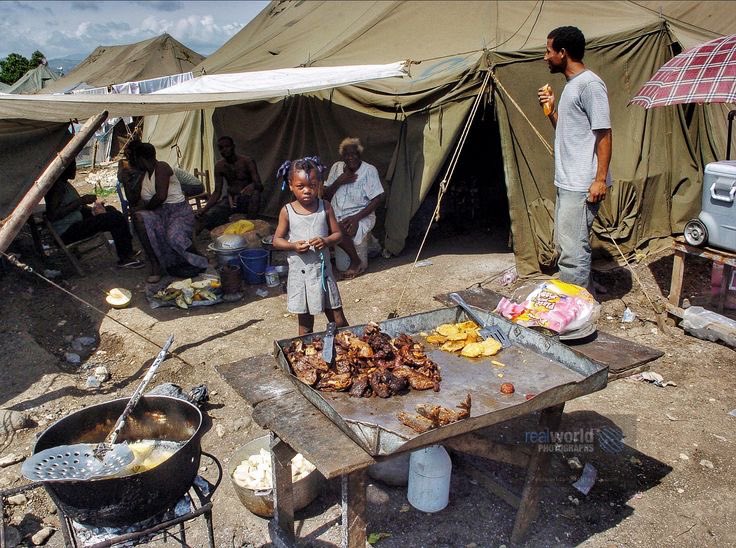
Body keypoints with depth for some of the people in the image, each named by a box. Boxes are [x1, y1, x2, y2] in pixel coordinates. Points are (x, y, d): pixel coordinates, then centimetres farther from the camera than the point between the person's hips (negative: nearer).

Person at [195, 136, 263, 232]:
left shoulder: (247, 161, -9)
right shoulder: (219, 166, 3)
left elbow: (259, 185, -18)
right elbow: (217, 192, 2)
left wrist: (252, 186, -45)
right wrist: (204, 208, -14)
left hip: (247, 200, -3)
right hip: (230, 200, 3)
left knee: (255, 192, -40)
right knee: (205, 217, -21)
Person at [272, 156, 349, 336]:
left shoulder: (325, 207, -2)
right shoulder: (287, 211, -5)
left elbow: (338, 234, 3)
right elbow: (277, 240, 0)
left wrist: (326, 241, -18)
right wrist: (293, 246, -19)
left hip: (323, 270, 1)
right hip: (299, 272, -1)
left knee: (338, 320, 8)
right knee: (305, 323, 12)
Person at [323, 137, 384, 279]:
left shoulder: (369, 170, -5)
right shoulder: (337, 167, 9)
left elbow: (377, 199, -11)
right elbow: (326, 195, 9)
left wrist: (356, 218, -20)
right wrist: (339, 181, -10)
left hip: (361, 215, -5)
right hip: (337, 215, 5)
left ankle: (356, 262, -10)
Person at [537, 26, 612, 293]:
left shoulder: (589, 84, -12)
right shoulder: (571, 85, 17)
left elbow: (604, 134, -17)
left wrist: (600, 179, -21)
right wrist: (550, 108, 10)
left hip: (582, 185, -11)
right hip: (566, 182, 11)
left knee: (572, 251, -9)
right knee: (566, 246, 16)